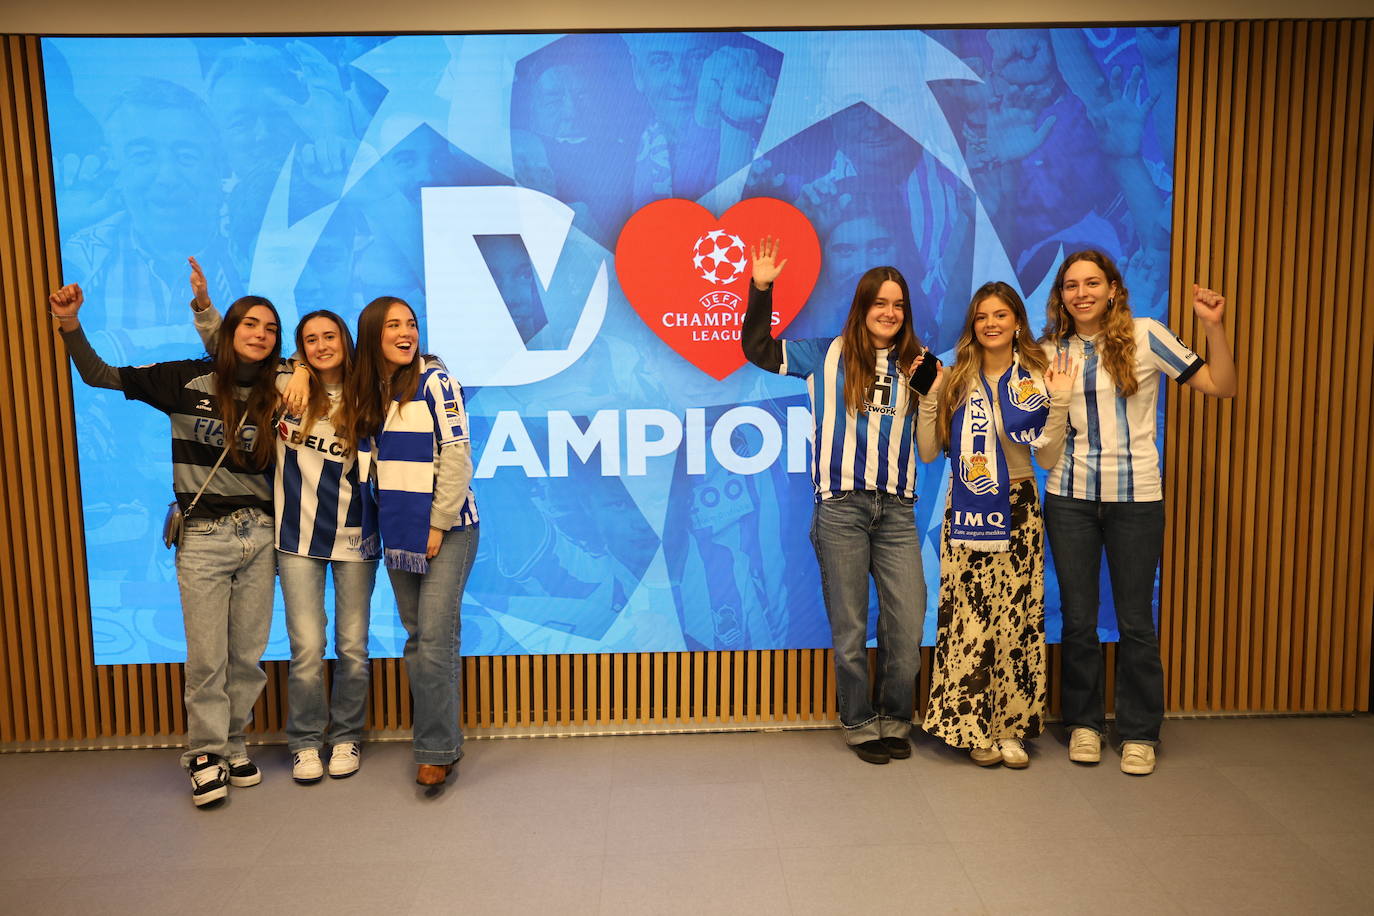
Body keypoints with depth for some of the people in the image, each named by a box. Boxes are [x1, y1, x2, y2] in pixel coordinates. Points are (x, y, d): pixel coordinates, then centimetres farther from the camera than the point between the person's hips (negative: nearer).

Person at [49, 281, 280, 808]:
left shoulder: (273, 394, 5)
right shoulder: (187, 379, -3)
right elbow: (101, 376, -3)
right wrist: (70, 324, -14)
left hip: (258, 534, 3)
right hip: (202, 536, -3)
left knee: (248, 654, 9)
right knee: (206, 658, 0)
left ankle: (232, 744, 26)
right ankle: (206, 755, 18)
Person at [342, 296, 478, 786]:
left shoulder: (434, 380, -9)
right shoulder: (365, 390, 9)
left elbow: (456, 456, -12)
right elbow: (371, 462, 17)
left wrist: (439, 525, -13)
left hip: (446, 527, -6)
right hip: (397, 532, 6)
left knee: (435, 640, -8)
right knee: (417, 640, 10)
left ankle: (438, 751, 3)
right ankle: (441, 739, 21)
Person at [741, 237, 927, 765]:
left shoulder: (914, 365, 12)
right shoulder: (828, 355, 7)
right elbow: (757, 349, 6)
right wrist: (761, 289, -1)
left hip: (897, 508, 2)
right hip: (841, 505, -2)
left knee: (907, 624, 1)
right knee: (850, 628, 5)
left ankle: (895, 722, 22)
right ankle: (860, 725, 22)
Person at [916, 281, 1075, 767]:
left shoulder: (1036, 378, 3)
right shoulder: (954, 380, 6)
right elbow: (928, 452, 2)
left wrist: (1059, 402, -12)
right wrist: (927, 396, -3)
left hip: (1017, 510, 0)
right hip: (965, 512, 1)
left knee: (1016, 615, 1)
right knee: (967, 617, -1)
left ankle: (1011, 726, 14)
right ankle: (974, 727, 11)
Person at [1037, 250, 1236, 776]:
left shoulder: (1144, 336, -3)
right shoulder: (1052, 351, 6)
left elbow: (1221, 386, -3)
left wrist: (1213, 325, -14)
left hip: (1136, 498, -2)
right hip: (1070, 497, 3)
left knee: (1135, 620, 5)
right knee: (1078, 618, 9)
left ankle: (1139, 732, 20)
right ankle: (1084, 722, 25)